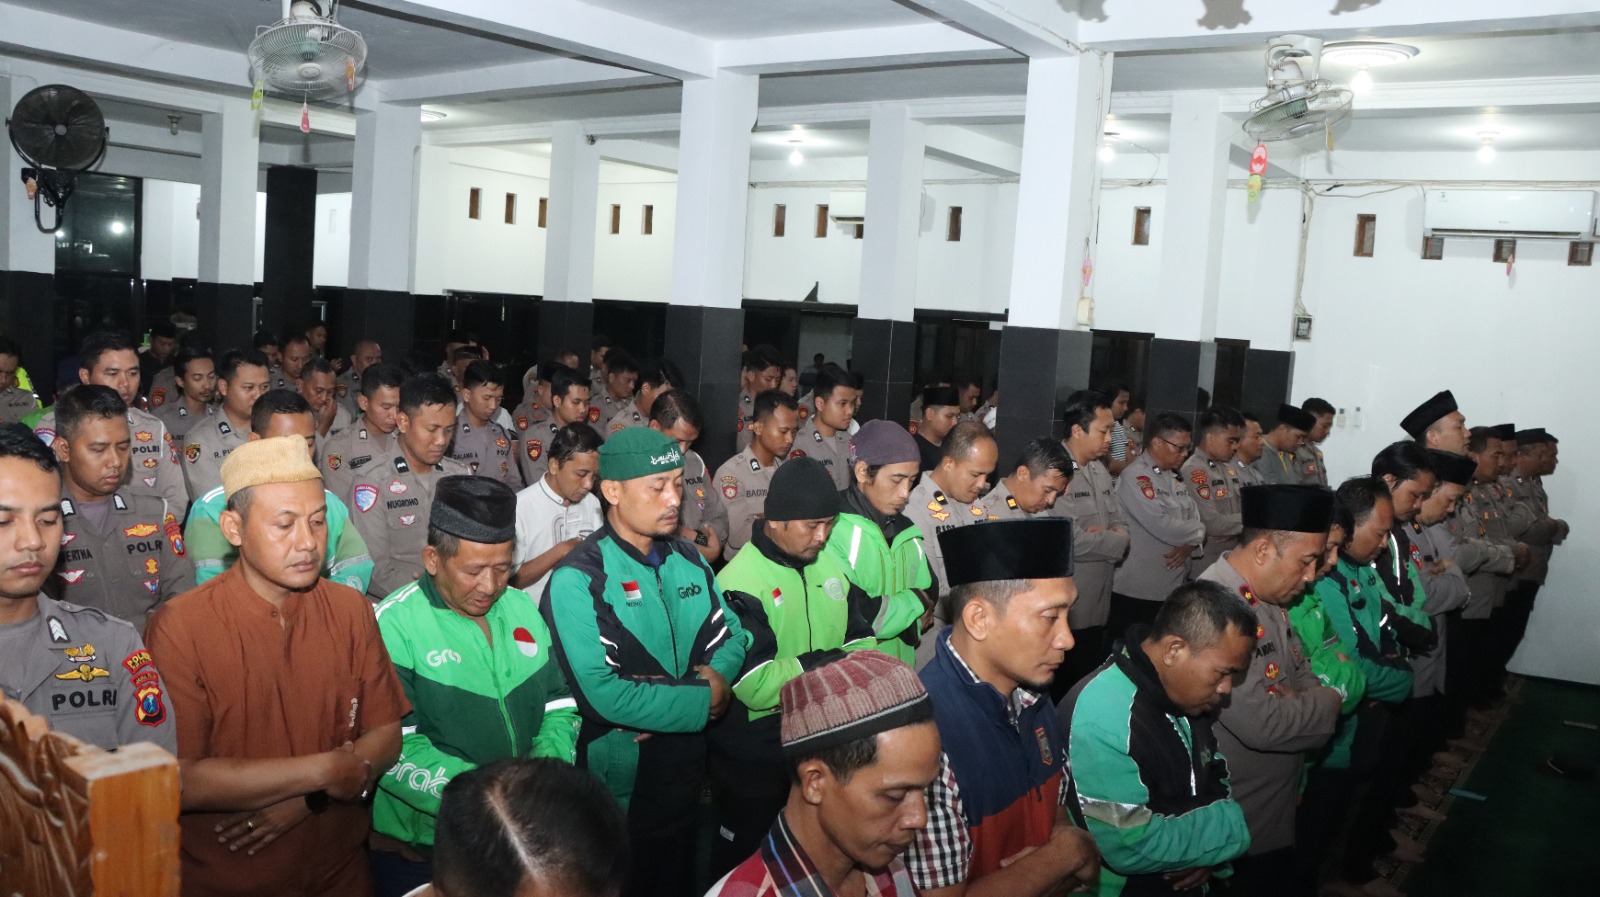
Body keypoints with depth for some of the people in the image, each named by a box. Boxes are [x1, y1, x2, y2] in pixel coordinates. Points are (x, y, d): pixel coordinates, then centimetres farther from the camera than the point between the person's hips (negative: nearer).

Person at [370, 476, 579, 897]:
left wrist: (547, 765, -12)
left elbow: (559, 706, 6)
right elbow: (393, 748, -22)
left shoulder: (522, 606, 4)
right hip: (420, 850, -5)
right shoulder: (395, 625, -16)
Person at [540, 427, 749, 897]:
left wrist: (716, 674, -16)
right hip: (617, 790, -6)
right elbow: (604, 695, -28)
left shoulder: (687, 559, 3)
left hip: (687, 773, 6)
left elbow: (731, 634, 7)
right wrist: (703, 700, -20)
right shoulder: (577, 581, -20)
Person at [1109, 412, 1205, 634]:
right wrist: (1198, 532, -4)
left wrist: (1190, 544, -11)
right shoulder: (1135, 476, -14)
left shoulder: (1174, 478, 15)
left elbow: (1195, 520, 11)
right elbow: (1162, 526, -22)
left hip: (1174, 588, 8)